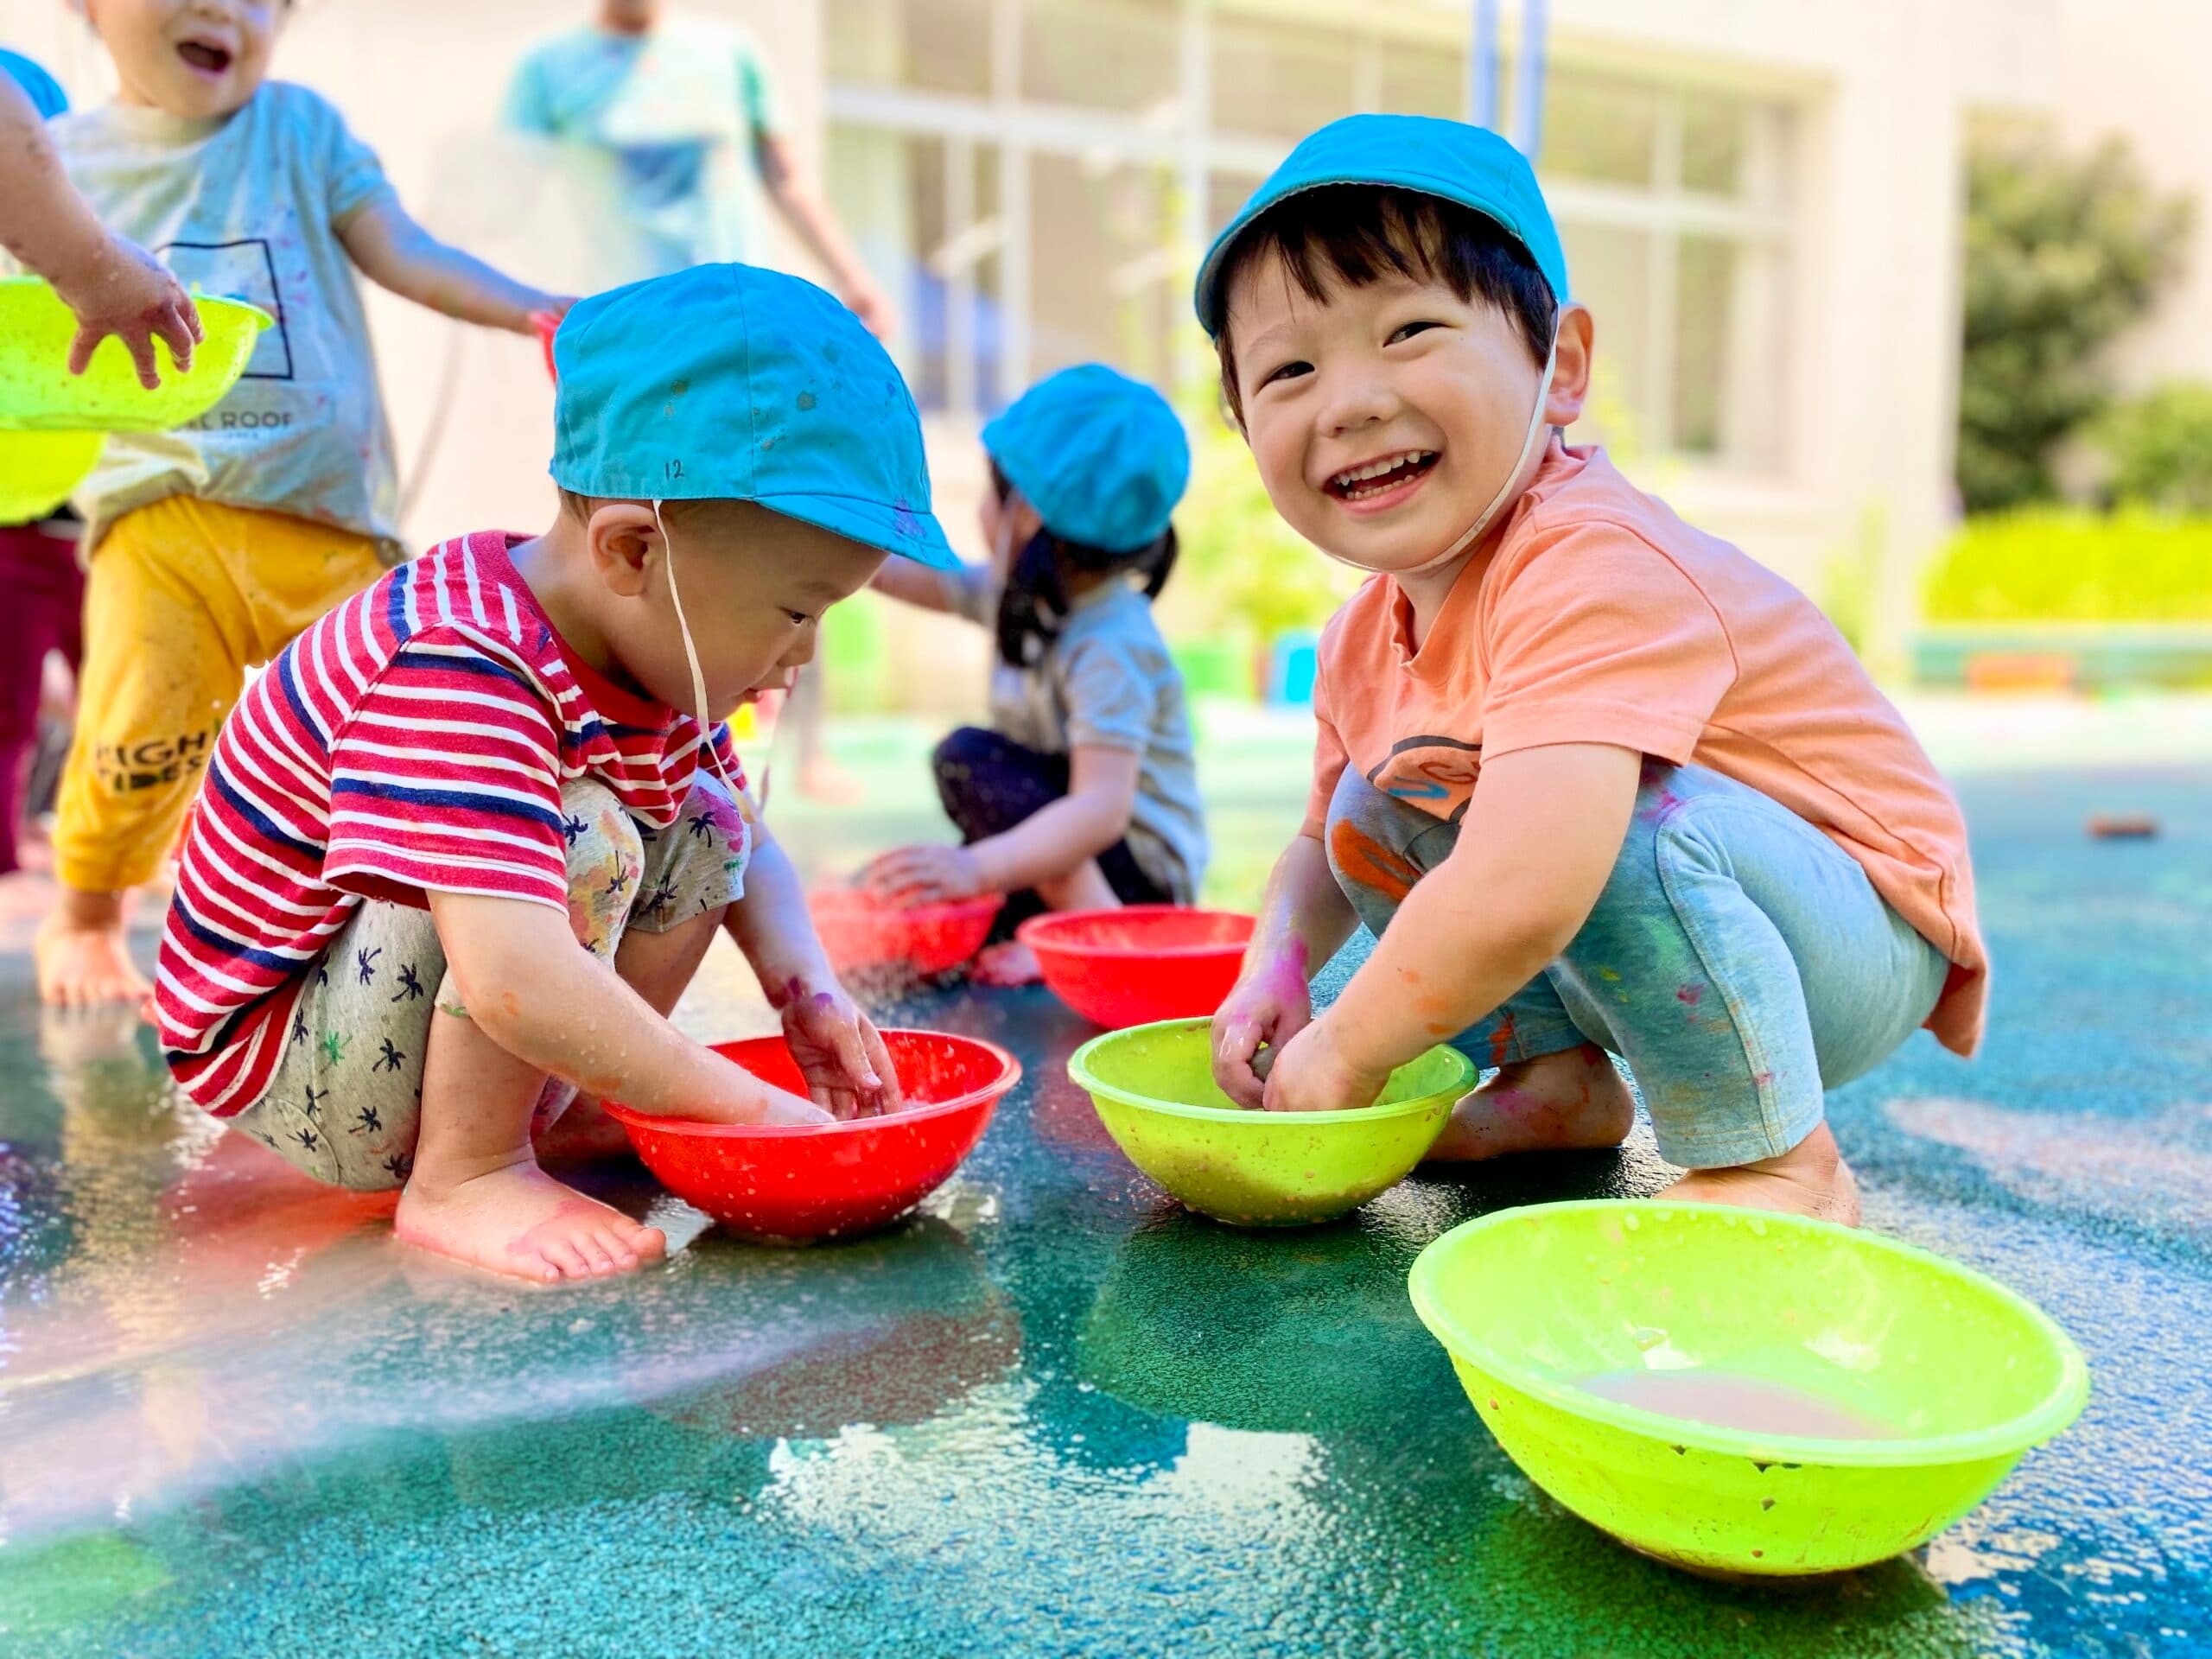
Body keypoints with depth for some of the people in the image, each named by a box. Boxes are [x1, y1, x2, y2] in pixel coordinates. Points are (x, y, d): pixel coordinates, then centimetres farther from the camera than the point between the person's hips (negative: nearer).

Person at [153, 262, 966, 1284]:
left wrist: (804, 986, -12)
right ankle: (459, 1179, -15)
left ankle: (553, 1112, 2)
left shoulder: (645, 646, -5)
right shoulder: (458, 674, -34)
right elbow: (518, 985, -44)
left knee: (704, 824, 1)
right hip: (283, 1056, -8)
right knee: (582, 839, -30)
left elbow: (748, 848, 7)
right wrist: (750, 1109, -34)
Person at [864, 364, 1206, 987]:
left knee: (968, 756, -22)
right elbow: (908, 577, 13)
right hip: (1067, 865, 8)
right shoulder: (1026, 596, 1)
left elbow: (1101, 811, -37)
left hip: (1139, 874, -8)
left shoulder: (1110, 649, -27)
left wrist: (977, 867, -47)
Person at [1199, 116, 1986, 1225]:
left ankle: (1777, 1163, -15)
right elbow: (1318, 851, 12)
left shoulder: (1594, 571, -31)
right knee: (1371, 813, 1)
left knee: (1631, 818, -36)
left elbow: (1518, 897, -43)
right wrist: (1275, 971, -9)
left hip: (1861, 943, -7)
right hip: (1663, 930, 8)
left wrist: (1346, 1047, -26)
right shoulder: (1367, 636, -3)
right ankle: (1561, 1078, 9)